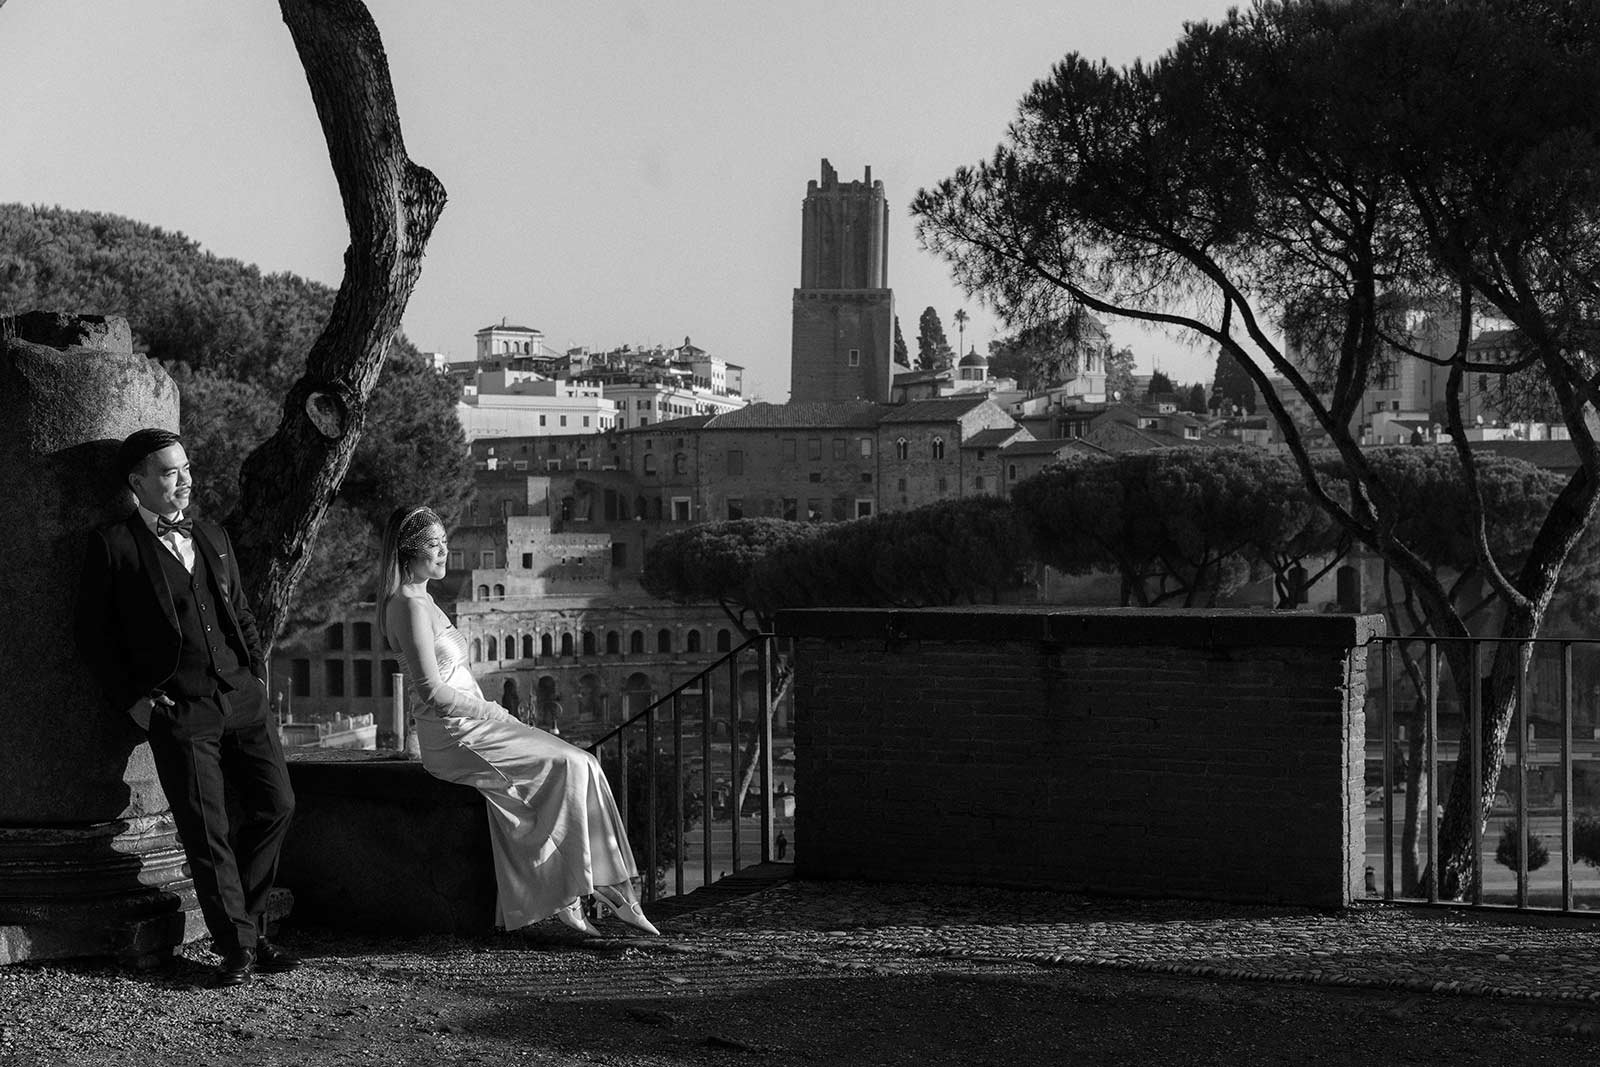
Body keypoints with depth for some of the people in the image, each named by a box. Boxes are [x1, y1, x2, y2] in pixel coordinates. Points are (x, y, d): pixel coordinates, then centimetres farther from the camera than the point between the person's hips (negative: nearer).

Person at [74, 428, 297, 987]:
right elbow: (95, 634, 0)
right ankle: (236, 944, 6)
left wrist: (258, 673, 12)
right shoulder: (113, 546, -1)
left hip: (241, 697, 5)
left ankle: (244, 923, 17)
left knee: (276, 805, 1)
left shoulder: (211, 537, 17)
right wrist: (132, 699, -6)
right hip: (178, 711, -5)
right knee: (206, 831, -5)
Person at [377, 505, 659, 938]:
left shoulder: (421, 601, 18)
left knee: (578, 765, -6)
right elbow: (434, 694, -19)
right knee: (572, 766, -17)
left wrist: (494, 713, 10)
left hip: (470, 726, 9)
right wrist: (495, 713, -10)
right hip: (456, 737, -9)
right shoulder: (410, 606, -14)